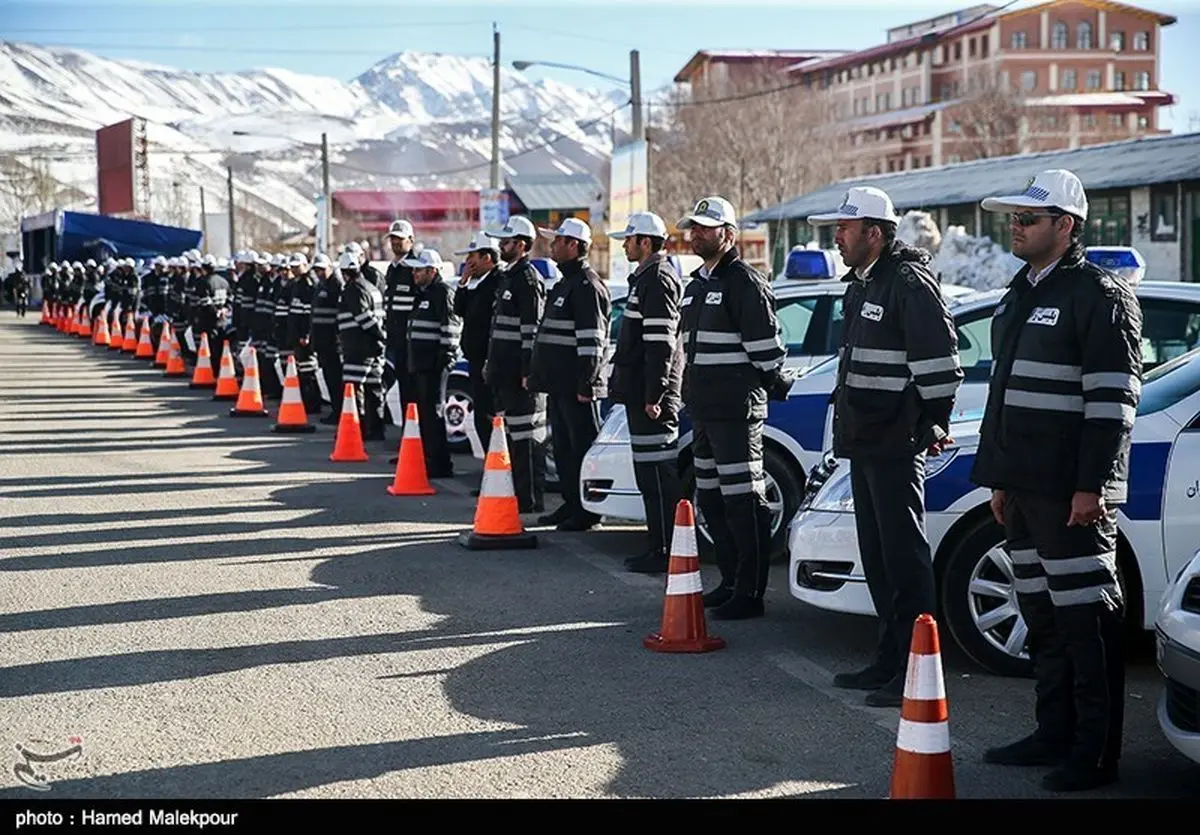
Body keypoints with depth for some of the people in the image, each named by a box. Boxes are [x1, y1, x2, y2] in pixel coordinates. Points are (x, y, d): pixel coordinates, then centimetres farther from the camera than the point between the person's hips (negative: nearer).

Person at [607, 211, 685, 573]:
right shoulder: (646, 277, 21)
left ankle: (667, 551, -7)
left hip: (651, 393, -11)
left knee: (658, 472, -9)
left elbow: (661, 343, -20)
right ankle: (659, 546, 19)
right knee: (649, 472, 13)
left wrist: (654, 395, -22)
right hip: (641, 391, 11)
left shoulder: (658, 279, -13)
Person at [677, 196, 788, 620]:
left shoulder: (745, 282, -11)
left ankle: (750, 594, -6)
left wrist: (769, 385, -7)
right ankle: (731, 582, 25)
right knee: (711, 501, 15)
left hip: (736, 410, -10)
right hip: (703, 409, 10)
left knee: (743, 502, -8)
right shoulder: (695, 286, 19)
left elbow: (767, 347, -13)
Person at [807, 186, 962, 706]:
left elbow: (939, 360, -18)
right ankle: (889, 661, 23)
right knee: (877, 557, 14)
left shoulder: (909, 283, -14)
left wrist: (933, 425, -15)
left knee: (905, 556, -7)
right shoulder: (862, 284, 18)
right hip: (864, 443, 11)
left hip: (896, 446, -10)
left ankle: (915, 670, -3)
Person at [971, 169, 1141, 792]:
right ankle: (1054, 735, 23)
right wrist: (999, 478, 20)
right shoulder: (1021, 294, 18)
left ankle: (1096, 753, 0)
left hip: (1070, 493, -9)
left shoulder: (1099, 296, -10)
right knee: (1042, 618, 14)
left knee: (1087, 622, -5)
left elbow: (1113, 400, -15)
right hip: (1022, 486, 9)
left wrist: (1092, 485, -20)